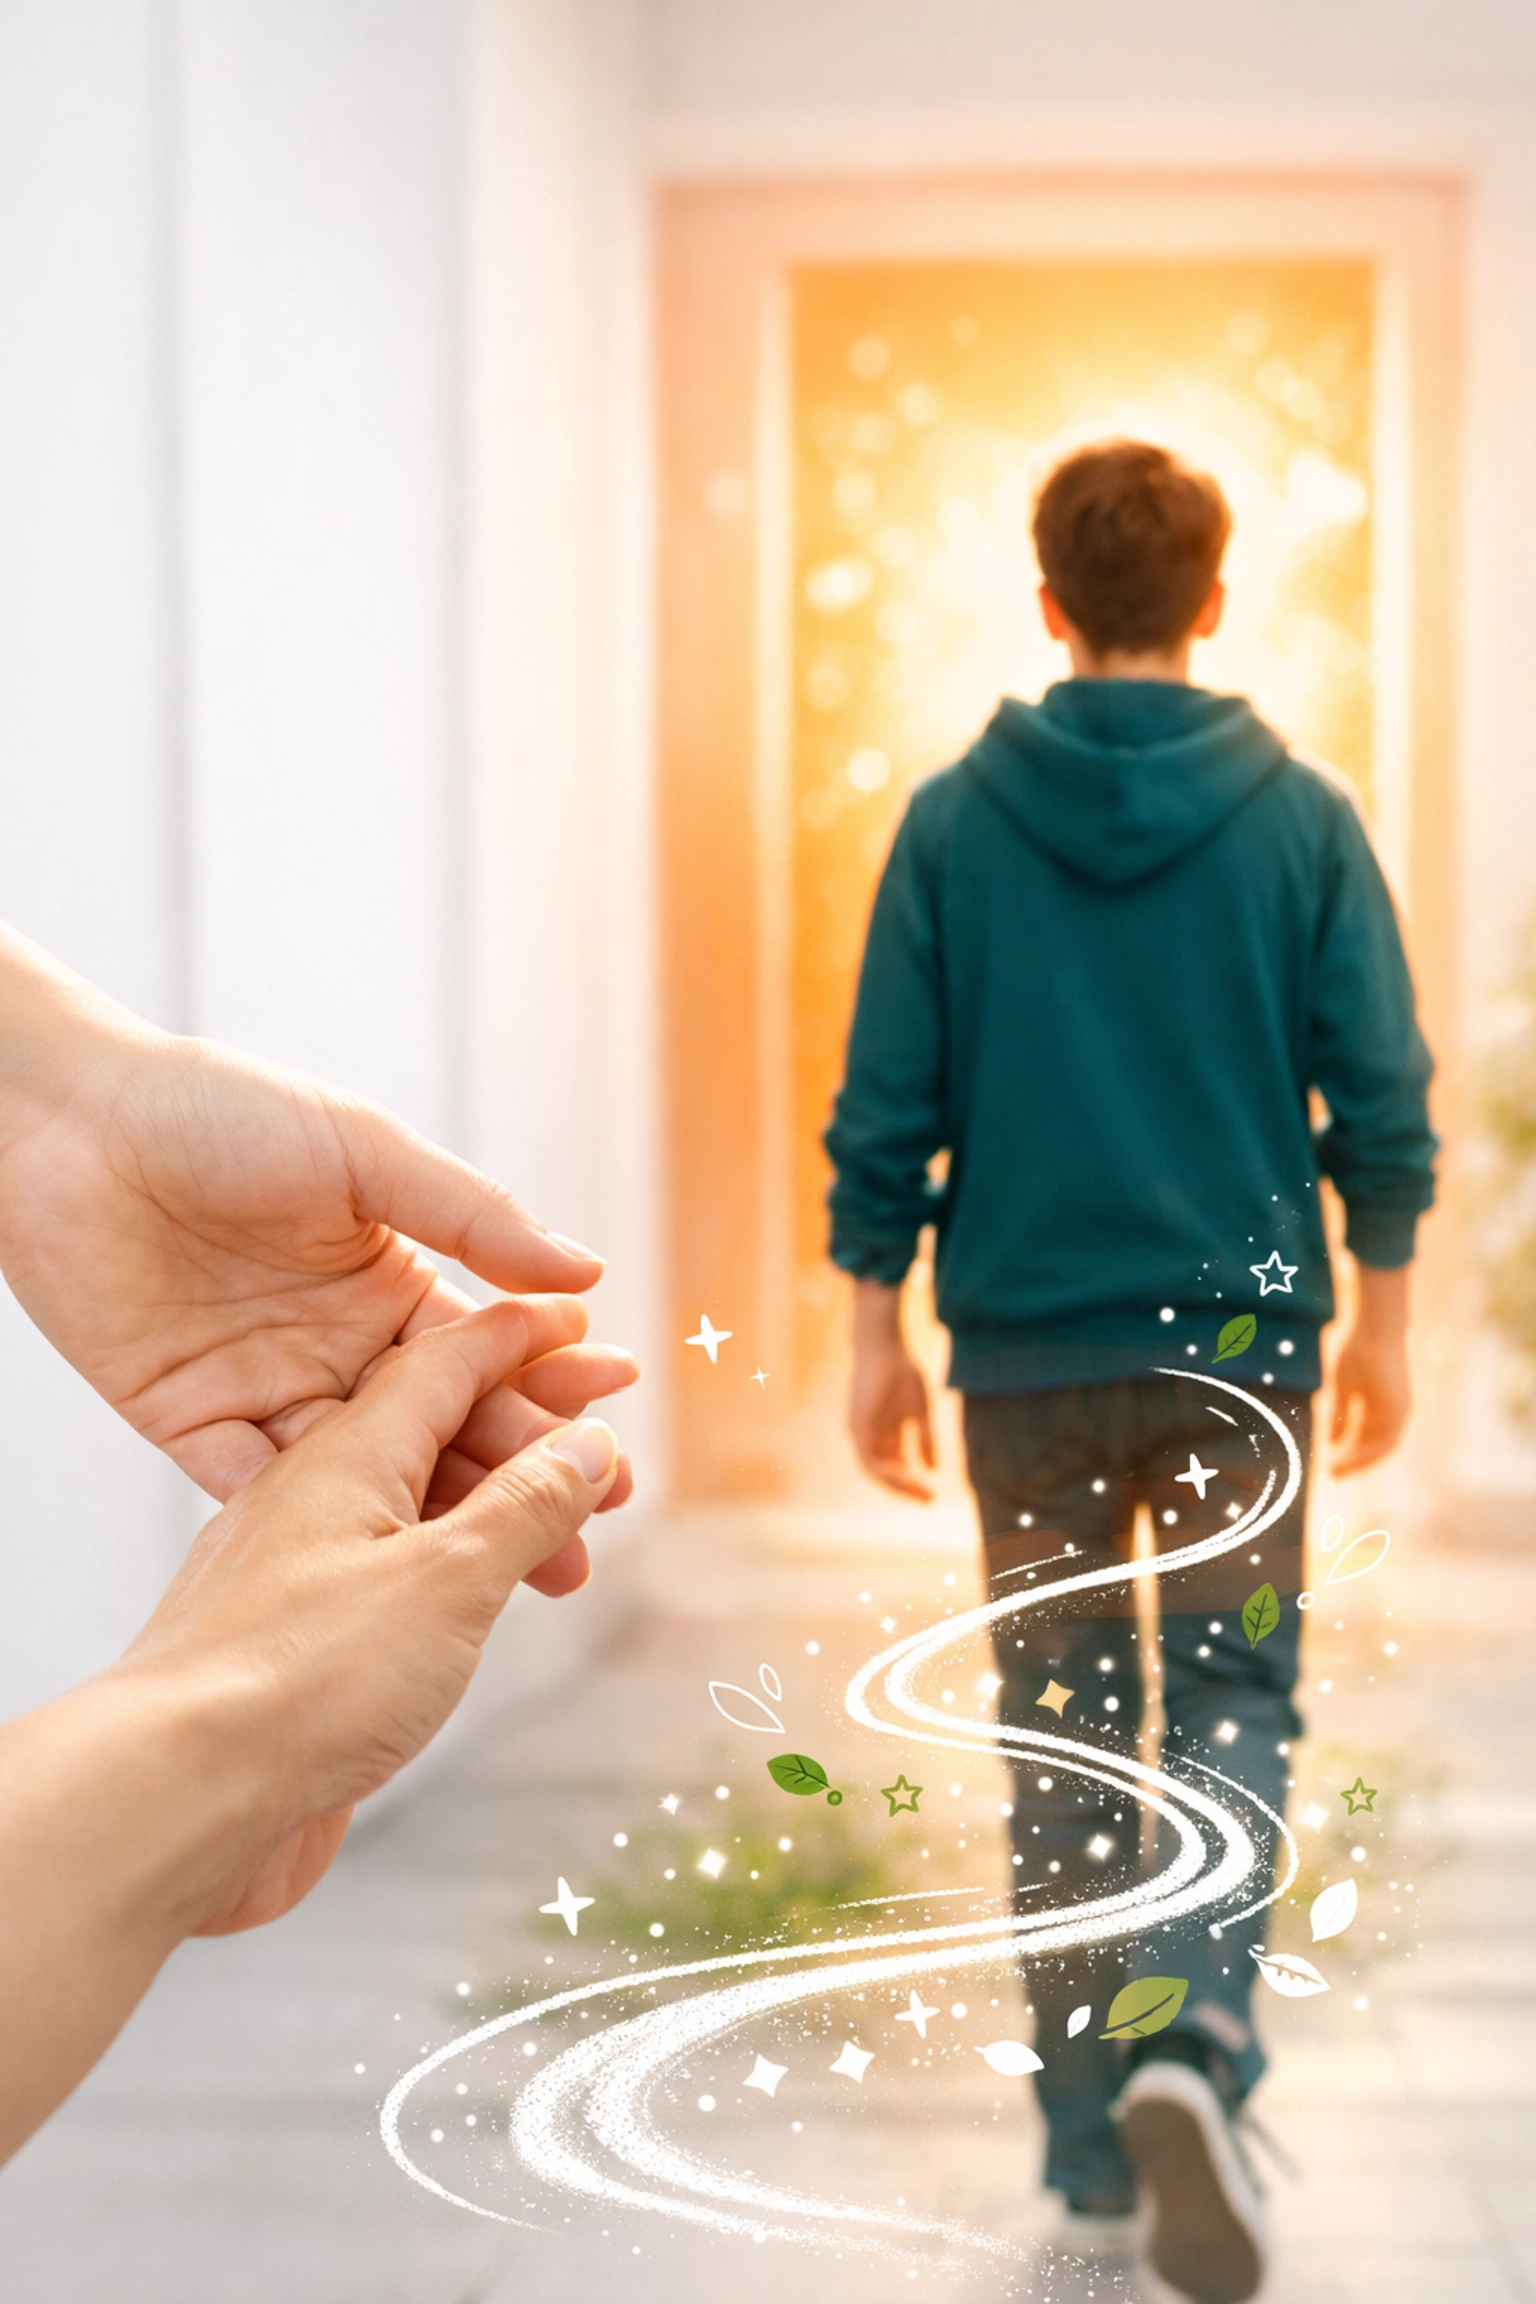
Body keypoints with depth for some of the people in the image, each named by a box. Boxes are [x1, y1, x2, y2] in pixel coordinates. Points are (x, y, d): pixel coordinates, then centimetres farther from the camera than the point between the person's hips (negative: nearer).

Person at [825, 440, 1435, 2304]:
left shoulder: (955, 822, -2)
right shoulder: (1299, 818, -2)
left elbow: (887, 1105, -2)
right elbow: (1379, 1095, -1)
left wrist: (875, 1332, 6)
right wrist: (1382, 1315, 10)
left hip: (1027, 1357, 1)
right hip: (1241, 1339, 0)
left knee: (1063, 1730, 11)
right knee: (1230, 1704, 9)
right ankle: (1194, 2043, -17)